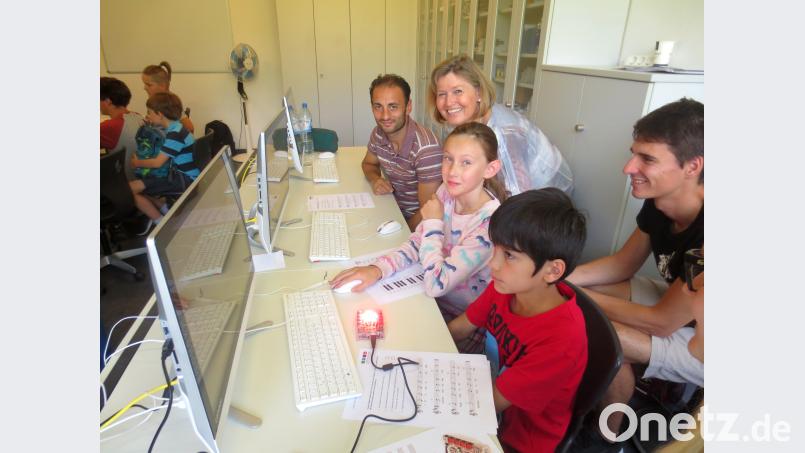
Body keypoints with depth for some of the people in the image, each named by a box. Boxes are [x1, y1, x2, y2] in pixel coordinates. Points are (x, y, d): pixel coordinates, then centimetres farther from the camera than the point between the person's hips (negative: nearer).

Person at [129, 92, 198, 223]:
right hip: (181, 175, 10)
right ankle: (167, 211, 11)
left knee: (131, 189, -13)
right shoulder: (173, 129, 11)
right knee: (138, 184, 18)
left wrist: (137, 163, -1)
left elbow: (157, 163, -20)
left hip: (186, 180, -10)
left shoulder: (175, 134, -19)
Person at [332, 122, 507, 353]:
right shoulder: (447, 192, -8)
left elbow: (436, 284, -30)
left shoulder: (491, 222, -29)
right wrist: (377, 269, -19)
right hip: (435, 301, 6)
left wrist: (433, 223, -20)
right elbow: (416, 243, -2)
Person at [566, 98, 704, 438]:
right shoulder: (658, 203, -12)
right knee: (586, 292, -1)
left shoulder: (701, 233, -36)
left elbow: (662, 322, -27)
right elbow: (623, 263, 0)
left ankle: (610, 433, 4)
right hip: (676, 303, 8)